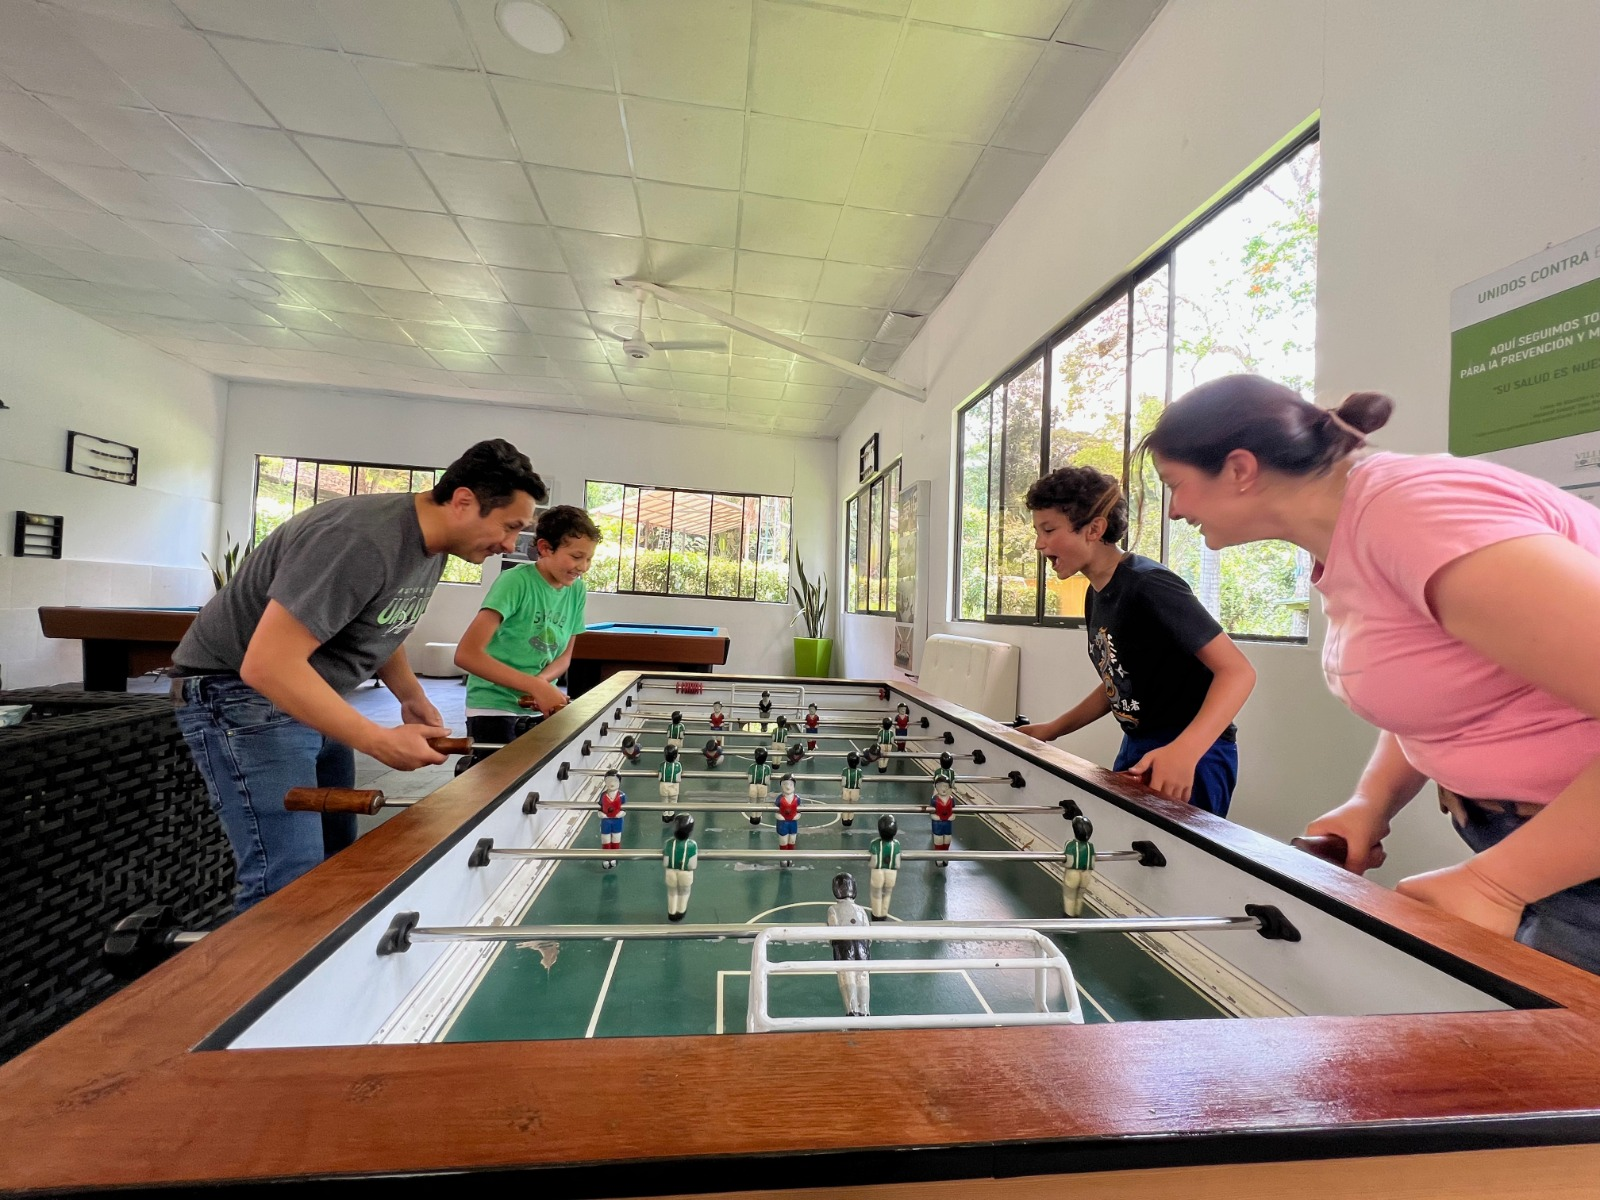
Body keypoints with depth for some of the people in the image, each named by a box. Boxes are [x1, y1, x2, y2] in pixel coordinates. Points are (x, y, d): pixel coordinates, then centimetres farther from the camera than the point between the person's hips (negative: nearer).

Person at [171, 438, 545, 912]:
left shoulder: (432, 546, -1)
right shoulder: (362, 540, -30)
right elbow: (267, 665, -31)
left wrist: (412, 697, -2)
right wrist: (379, 741, -28)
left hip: (313, 699, 9)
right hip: (240, 692, -9)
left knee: (337, 864, 13)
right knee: (292, 882, -12)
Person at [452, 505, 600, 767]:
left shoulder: (577, 591, -1)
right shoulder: (515, 581, -18)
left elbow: (564, 655, 7)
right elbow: (466, 654, -25)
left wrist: (541, 682, -14)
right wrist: (535, 686, -30)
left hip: (541, 709, 5)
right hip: (494, 707, -5)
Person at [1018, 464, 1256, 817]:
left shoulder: (1148, 586, -21)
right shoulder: (1096, 594, 5)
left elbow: (1237, 671, -24)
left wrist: (1184, 752, -39)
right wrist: (1050, 730, 10)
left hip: (1193, 758, -8)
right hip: (1137, 749, 8)